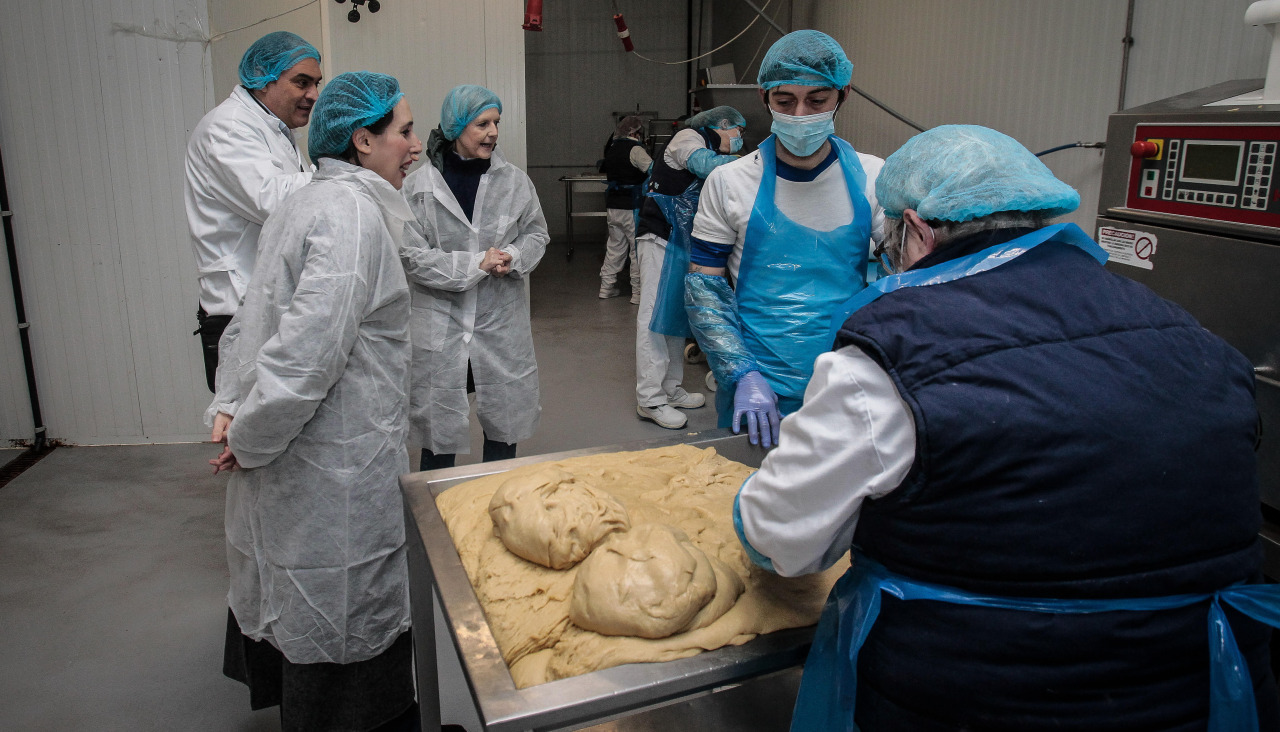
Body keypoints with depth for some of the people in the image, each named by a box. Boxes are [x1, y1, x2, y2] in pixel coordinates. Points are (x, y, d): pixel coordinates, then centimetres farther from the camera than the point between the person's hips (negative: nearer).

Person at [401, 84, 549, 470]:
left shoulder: (515, 181, 0)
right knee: (439, 424, 8)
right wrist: (476, 264, -17)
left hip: (502, 321, 3)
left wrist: (513, 257, -11)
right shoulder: (419, 186, -8)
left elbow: (536, 233, 10)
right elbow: (412, 255, -11)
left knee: (504, 423, 14)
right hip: (440, 322, -2)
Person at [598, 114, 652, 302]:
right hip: (632, 207, -8)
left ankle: (607, 286, 20)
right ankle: (638, 292, 2)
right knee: (638, 248, 0)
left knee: (615, 246, 16)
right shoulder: (635, 149, -13)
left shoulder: (612, 148, 12)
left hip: (613, 206, 8)